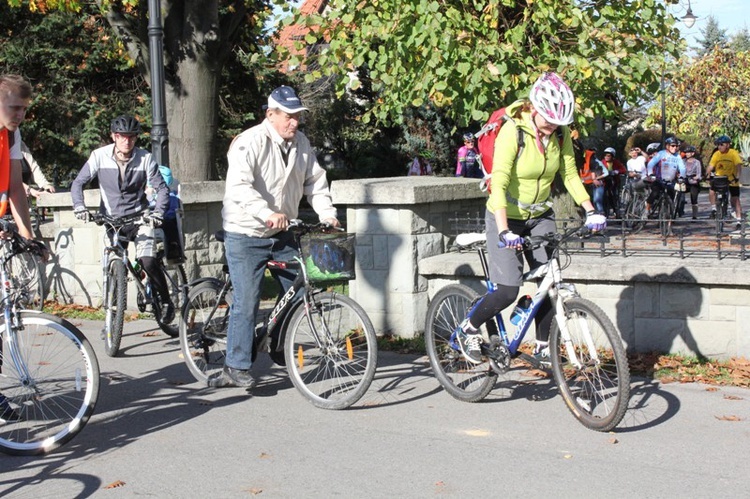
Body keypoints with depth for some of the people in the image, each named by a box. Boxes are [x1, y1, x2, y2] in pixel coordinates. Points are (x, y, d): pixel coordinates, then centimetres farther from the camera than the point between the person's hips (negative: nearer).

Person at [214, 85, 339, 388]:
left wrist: (327, 213, -4)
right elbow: (239, 187, -30)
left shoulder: (300, 143, 4)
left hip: (281, 235, 7)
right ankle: (237, 368, 1)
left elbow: (315, 181, 11)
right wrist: (268, 213, -43)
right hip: (246, 236, -7)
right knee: (246, 302, -8)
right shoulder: (250, 142, -18)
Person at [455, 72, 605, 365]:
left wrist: (590, 211, -13)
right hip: (506, 217, -5)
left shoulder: (560, 133, -7)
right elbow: (499, 184, -31)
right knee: (508, 291, -12)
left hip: (540, 215, 5)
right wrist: (504, 232, -40)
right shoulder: (513, 131, -24)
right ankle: (468, 330, 13)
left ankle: (543, 347, 11)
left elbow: (570, 174, 0)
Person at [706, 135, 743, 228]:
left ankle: (739, 220, 4)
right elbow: (711, 166, -8)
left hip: (732, 181, -2)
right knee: (711, 191, -23)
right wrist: (707, 175, -24)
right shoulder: (716, 154, -5)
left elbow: (738, 166, -22)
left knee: (735, 199, -2)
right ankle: (714, 209, -1)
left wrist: (737, 177, -36)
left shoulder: (733, 153, -13)